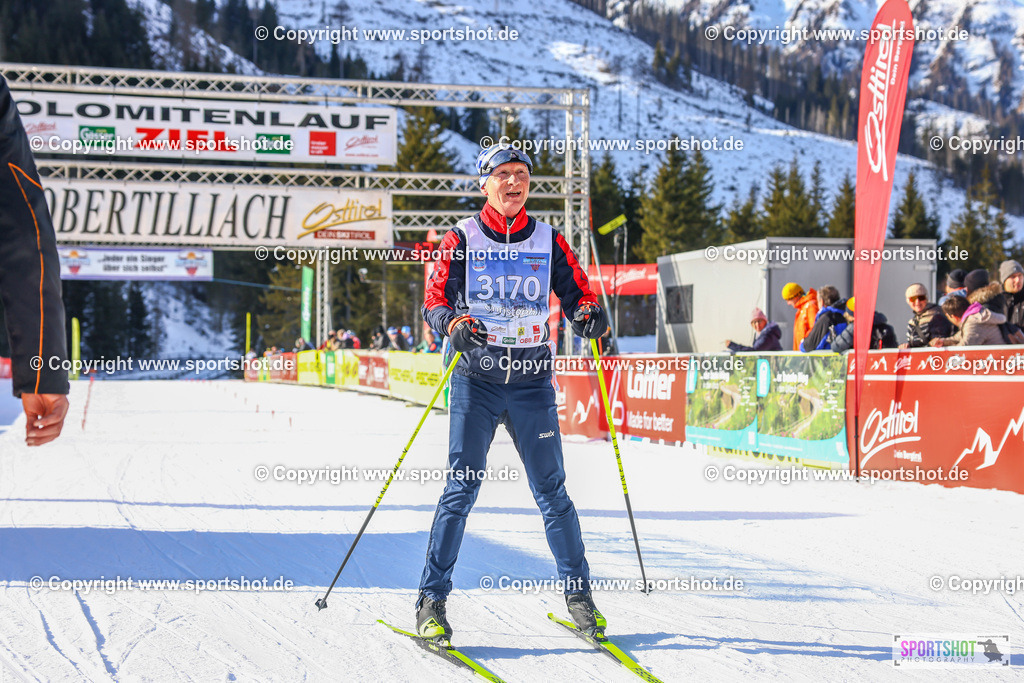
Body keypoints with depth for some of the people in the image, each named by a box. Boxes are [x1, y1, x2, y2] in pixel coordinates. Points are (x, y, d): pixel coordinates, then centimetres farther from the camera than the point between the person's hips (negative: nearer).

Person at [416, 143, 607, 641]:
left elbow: (578, 294, 8)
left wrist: (589, 315, -15)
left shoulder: (548, 242, 8)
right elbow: (435, 301, -2)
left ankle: (578, 591, 16)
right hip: (475, 380, -2)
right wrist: (454, 324, -23)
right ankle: (432, 600, 0)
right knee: (462, 488, -7)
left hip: (532, 381, 2)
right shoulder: (461, 240, 2)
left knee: (551, 491, 2)